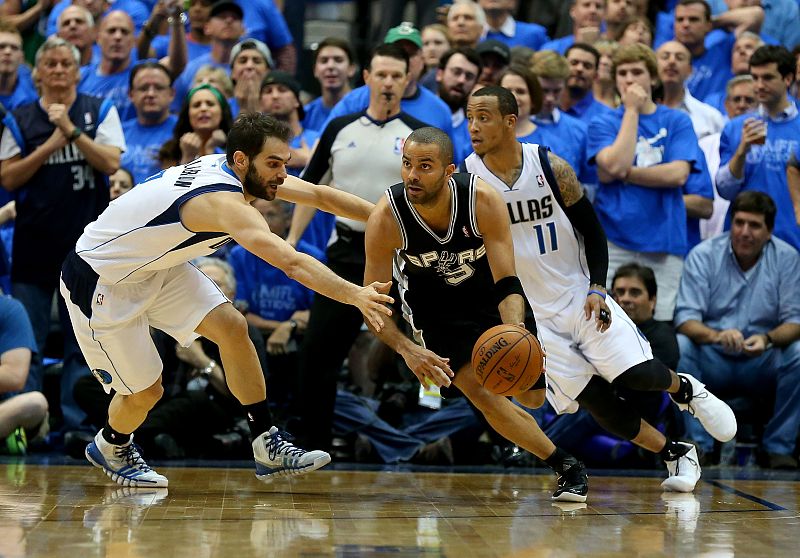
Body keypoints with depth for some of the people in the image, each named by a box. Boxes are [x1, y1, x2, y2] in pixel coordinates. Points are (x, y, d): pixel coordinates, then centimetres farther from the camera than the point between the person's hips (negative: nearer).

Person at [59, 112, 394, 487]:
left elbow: (320, 195, 5)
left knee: (232, 327, -4)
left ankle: (268, 448, 1)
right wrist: (354, 295, -53)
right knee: (145, 392, 0)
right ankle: (109, 448, 34)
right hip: (99, 280, -9)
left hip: (152, 266, 9)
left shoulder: (237, 170, -7)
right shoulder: (224, 200, -35)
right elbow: (292, 263, -48)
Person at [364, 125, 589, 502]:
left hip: (487, 293, 1)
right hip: (434, 306, -1)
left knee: (540, 390, 15)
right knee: (479, 390, -18)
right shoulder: (386, 217, -30)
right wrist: (407, 349, -40)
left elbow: (507, 284, -29)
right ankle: (565, 467, -8)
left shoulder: (483, 200, -31)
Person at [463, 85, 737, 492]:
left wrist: (597, 288, -12)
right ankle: (676, 454, 12)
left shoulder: (550, 167, -10)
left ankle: (683, 388, 21)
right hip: (532, 314, 0)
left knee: (635, 374, -15)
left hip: (580, 296, 0)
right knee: (595, 401, -7)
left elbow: (591, 228, 0)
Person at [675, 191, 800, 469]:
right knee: (679, 345, -29)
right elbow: (685, 318, -12)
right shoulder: (703, 255, -5)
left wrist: (768, 339, -30)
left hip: (763, 364, 0)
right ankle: (697, 445, -23)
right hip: (712, 362, 0)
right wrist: (716, 335, -36)